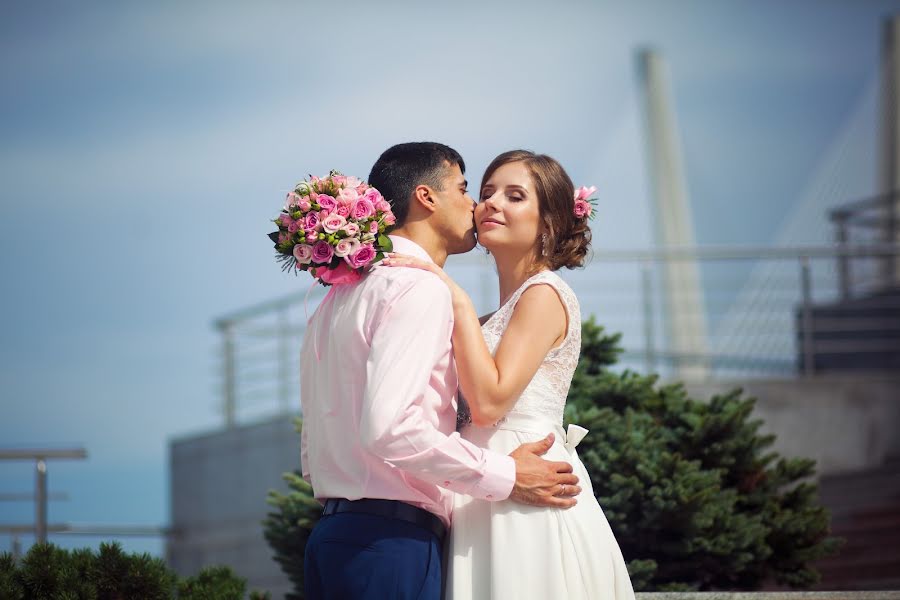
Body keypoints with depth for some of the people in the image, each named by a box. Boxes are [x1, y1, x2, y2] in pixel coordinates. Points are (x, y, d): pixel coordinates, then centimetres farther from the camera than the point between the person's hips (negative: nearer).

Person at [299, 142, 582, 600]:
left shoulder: (341, 294, 20)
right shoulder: (418, 288, -9)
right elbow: (388, 428, -22)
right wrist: (504, 476, -14)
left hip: (332, 538, 10)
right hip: (394, 540, -10)